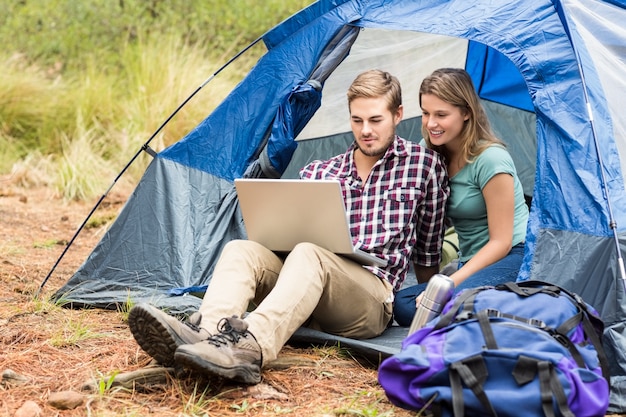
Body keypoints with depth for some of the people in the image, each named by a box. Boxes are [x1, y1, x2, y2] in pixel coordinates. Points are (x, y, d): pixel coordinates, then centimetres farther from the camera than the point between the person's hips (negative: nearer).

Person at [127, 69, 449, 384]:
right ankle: (205, 333, -51)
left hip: (372, 301, -4)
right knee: (241, 250, -22)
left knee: (307, 256, -35)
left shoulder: (424, 164, 9)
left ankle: (250, 348, -62)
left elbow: (428, 255, 15)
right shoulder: (317, 173, 18)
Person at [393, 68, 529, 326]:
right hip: (475, 266, 7)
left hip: (512, 261, -7)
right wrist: (433, 285, 2)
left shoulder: (490, 160, -13)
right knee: (403, 305, -21)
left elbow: (501, 242, -13)